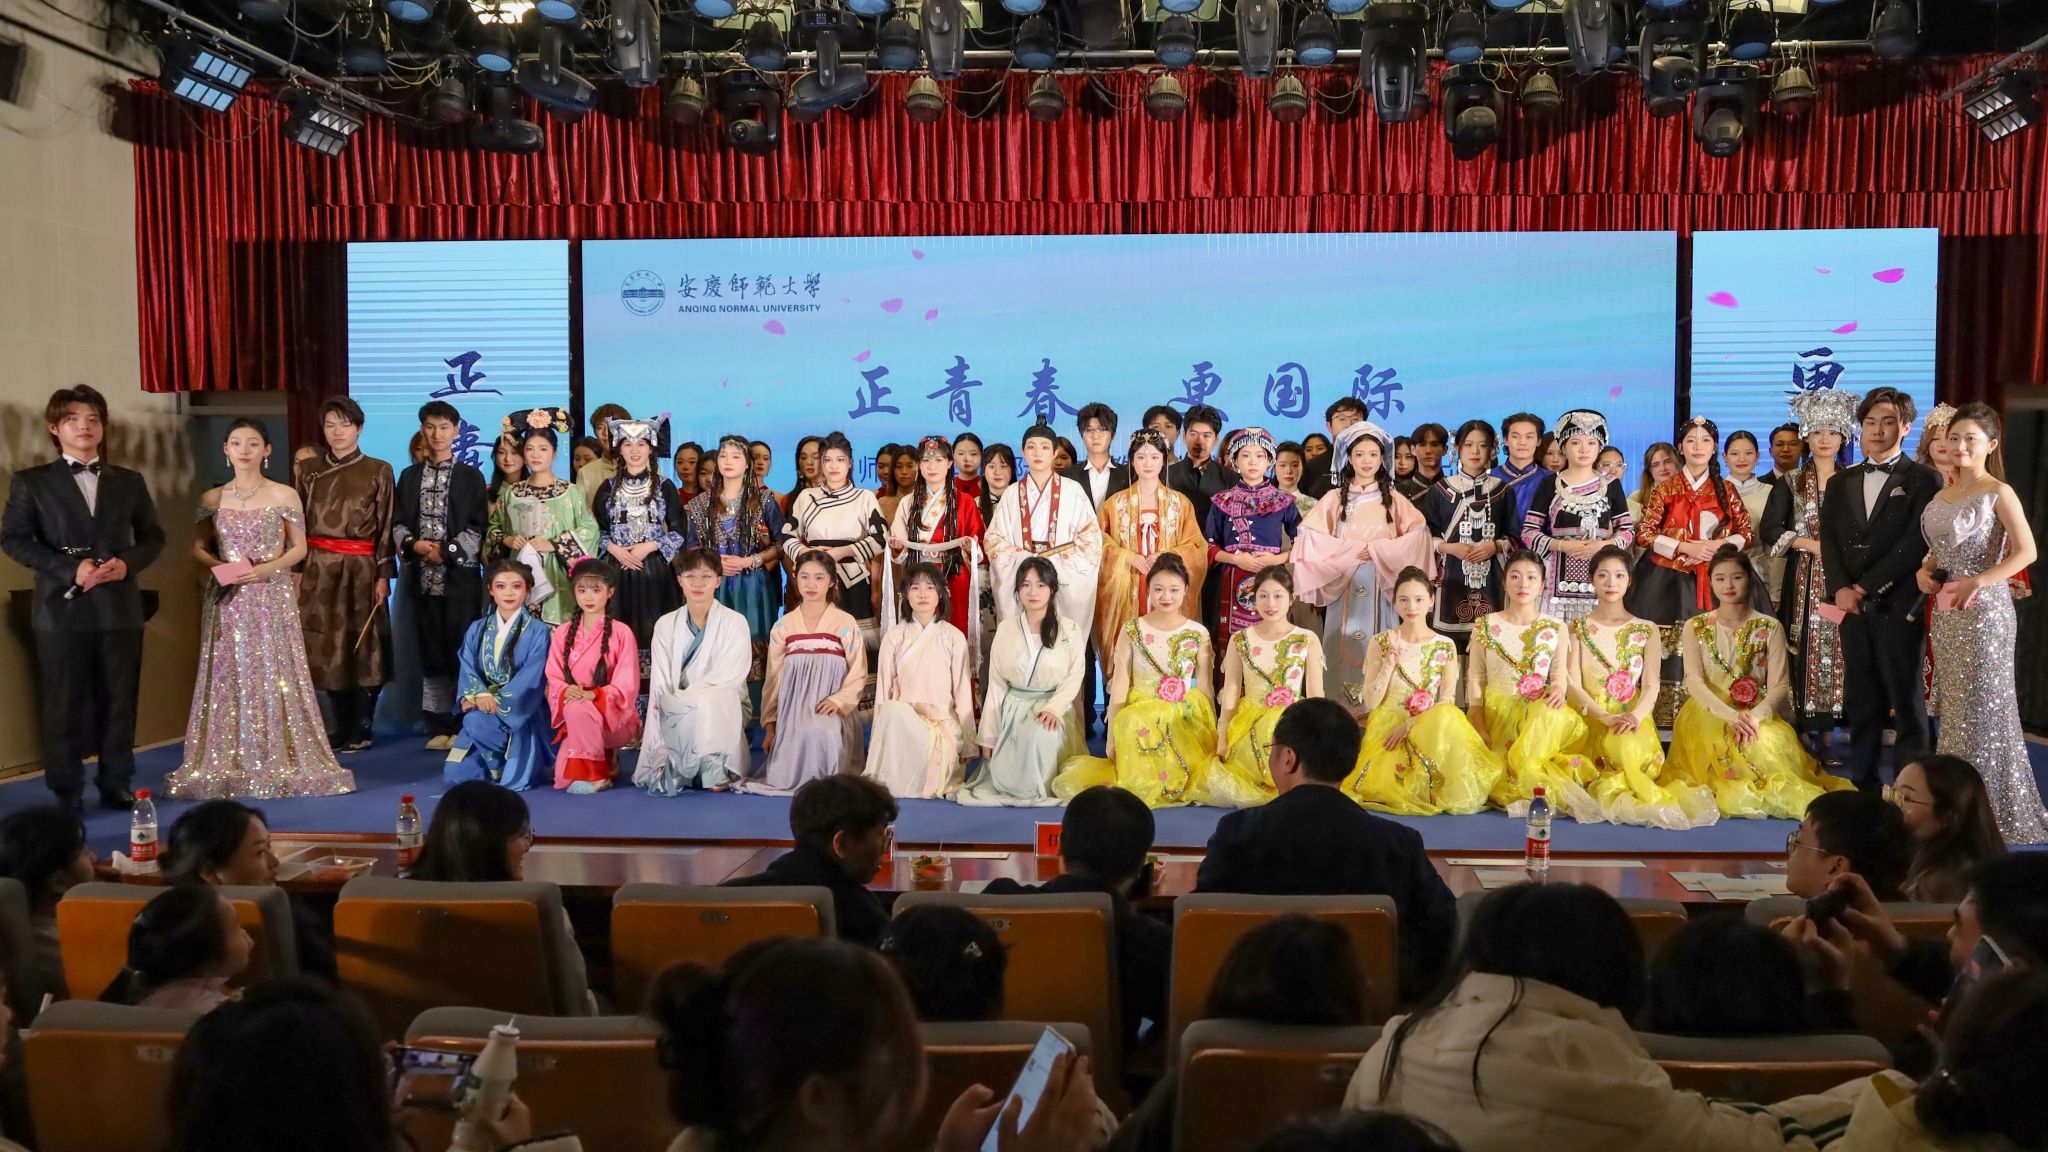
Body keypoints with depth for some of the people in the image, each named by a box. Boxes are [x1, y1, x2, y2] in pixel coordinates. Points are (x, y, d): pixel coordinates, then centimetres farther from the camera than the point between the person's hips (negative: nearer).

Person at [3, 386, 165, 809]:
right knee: (63, 706, 1)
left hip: (119, 607, 2)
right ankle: (66, 793, 9)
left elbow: (153, 536, 13)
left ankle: (116, 784, 15)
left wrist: (128, 563, -8)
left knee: (119, 702, 6)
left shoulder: (129, 481, 12)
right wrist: (70, 568, -15)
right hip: (62, 608, -2)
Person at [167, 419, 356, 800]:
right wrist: (219, 566, -9)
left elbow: (299, 547, 3)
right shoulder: (211, 498, 7)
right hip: (227, 600, 2)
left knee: (274, 677, -3)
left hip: (272, 598, -2)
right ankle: (226, 765, 8)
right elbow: (198, 547, 11)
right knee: (229, 678, 2)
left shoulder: (284, 495, 1)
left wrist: (269, 568, -14)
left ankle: (281, 762, 5)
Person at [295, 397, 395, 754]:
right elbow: (297, 526, 9)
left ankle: (360, 729, 9)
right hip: (319, 570, 2)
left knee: (362, 647, 0)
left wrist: (383, 575, -6)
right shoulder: (307, 471, 10)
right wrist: (297, 570, 2)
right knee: (325, 649, 3)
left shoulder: (378, 471, 2)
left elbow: (385, 528, 0)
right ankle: (341, 727, 14)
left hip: (362, 570, -2)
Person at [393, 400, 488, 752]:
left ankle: (465, 725, 2)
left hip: (460, 578, -3)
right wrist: (414, 544, -9)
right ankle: (440, 726, 10)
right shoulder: (410, 476, 14)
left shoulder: (471, 476, 4)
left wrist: (446, 551, -12)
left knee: (462, 650, -3)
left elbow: (479, 527, -2)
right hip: (422, 578, 3)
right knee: (430, 652, 4)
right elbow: (398, 523, 10)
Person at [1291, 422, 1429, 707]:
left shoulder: (1394, 500, 9)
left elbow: (1419, 534, -2)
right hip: (1343, 584, 0)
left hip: (1380, 586, 0)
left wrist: (1378, 550, -12)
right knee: (1344, 649, -4)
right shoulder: (1334, 498, 8)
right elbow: (1309, 537, -2)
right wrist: (1350, 550, -12)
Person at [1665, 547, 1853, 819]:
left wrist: (1755, 716, -24)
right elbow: (1694, 681, -6)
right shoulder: (1696, 627, 8)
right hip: (1709, 715, 0)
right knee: (1720, 743, -34)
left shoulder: (1770, 628, 6)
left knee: (1774, 743, -33)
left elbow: (1780, 687, -3)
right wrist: (1730, 715, -23)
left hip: (1759, 717, 0)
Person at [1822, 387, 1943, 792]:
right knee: (1860, 697, 7)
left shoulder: (1924, 480, 0)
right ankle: (1860, 779, 12)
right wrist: (1841, 589, -6)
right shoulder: (1840, 482, 16)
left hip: (1898, 604, -4)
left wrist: (1866, 586, -11)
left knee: (1905, 696, -1)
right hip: (1852, 604, 4)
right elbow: (1829, 541, 10)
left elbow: (1916, 544, -9)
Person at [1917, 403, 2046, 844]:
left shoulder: (1999, 492, -8)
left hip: (1982, 608, -7)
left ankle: (1994, 805, 8)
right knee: (1954, 704, 10)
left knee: (1983, 703, -2)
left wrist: (1978, 582, -23)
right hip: (1946, 610, 7)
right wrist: (1925, 570, 2)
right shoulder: (1943, 494, 13)